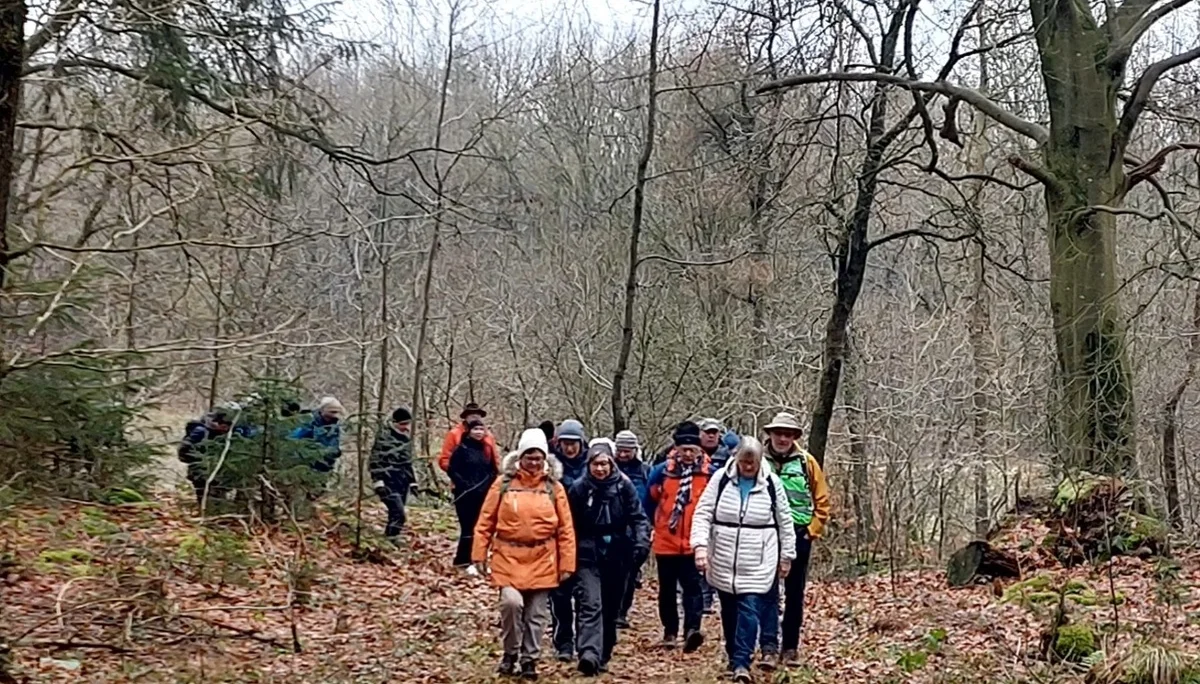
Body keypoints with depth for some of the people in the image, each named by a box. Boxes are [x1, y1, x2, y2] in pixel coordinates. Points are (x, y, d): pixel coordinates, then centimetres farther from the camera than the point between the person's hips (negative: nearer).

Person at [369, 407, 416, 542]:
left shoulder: (406, 438, 14)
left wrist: (413, 481, 20)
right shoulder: (384, 436, -10)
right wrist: (377, 481, -18)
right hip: (388, 482, -8)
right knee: (399, 514, -19)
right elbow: (375, 460, -11)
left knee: (395, 514, 10)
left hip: (402, 483, 8)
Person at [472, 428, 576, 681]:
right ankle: (510, 653, 5)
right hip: (509, 557, -1)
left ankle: (530, 659, 24)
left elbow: (566, 530, 3)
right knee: (511, 602, -18)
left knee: (536, 614, 8)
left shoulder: (554, 488, 1)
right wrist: (479, 554, -1)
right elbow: (485, 522, 3)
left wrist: (567, 564, -1)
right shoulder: (503, 484, -1)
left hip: (542, 560, 1)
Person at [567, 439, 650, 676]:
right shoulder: (579, 488, -3)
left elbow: (638, 517, -4)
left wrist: (641, 543, -19)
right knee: (591, 605, -17)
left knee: (611, 609, 11)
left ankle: (603, 657, 25)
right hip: (587, 556, -2)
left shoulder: (623, 486, -2)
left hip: (617, 556, 2)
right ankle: (589, 655, -29)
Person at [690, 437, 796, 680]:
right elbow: (703, 514, -4)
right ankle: (734, 656, 28)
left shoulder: (771, 483, -2)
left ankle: (741, 662, -10)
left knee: (750, 609, -10)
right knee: (729, 610, 12)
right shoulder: (721, 479, -3)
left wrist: (786, 556, 8)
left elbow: (785, 522, 7)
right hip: (724, 561, 2)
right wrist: (700, 545, -16)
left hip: (757, 563, -1)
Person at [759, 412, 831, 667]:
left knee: (795, 594, 10)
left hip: (799, 535, 2)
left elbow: (822, 499, 5)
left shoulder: (806, 462, 0)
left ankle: (791, 647, 20)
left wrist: (813, 530, -1)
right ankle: (768, 647, -6)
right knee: (768, 591, -6)